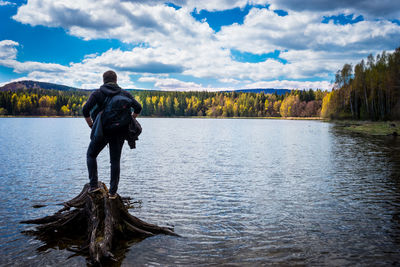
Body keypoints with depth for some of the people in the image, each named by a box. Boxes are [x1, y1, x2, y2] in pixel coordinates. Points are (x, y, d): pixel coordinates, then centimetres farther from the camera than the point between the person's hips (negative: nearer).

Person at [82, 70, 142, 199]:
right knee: (115, 160, 10)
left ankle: (94, 185, 10)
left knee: (91, 155, 19)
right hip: (119, 132, 2)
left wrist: (91, 124, 0)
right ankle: (113, 192, 9)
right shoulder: (124, 94, 5)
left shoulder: (97, 93, -1)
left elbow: (85, 109, -14)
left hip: (102, 131, -2)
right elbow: (138, 108, -5)